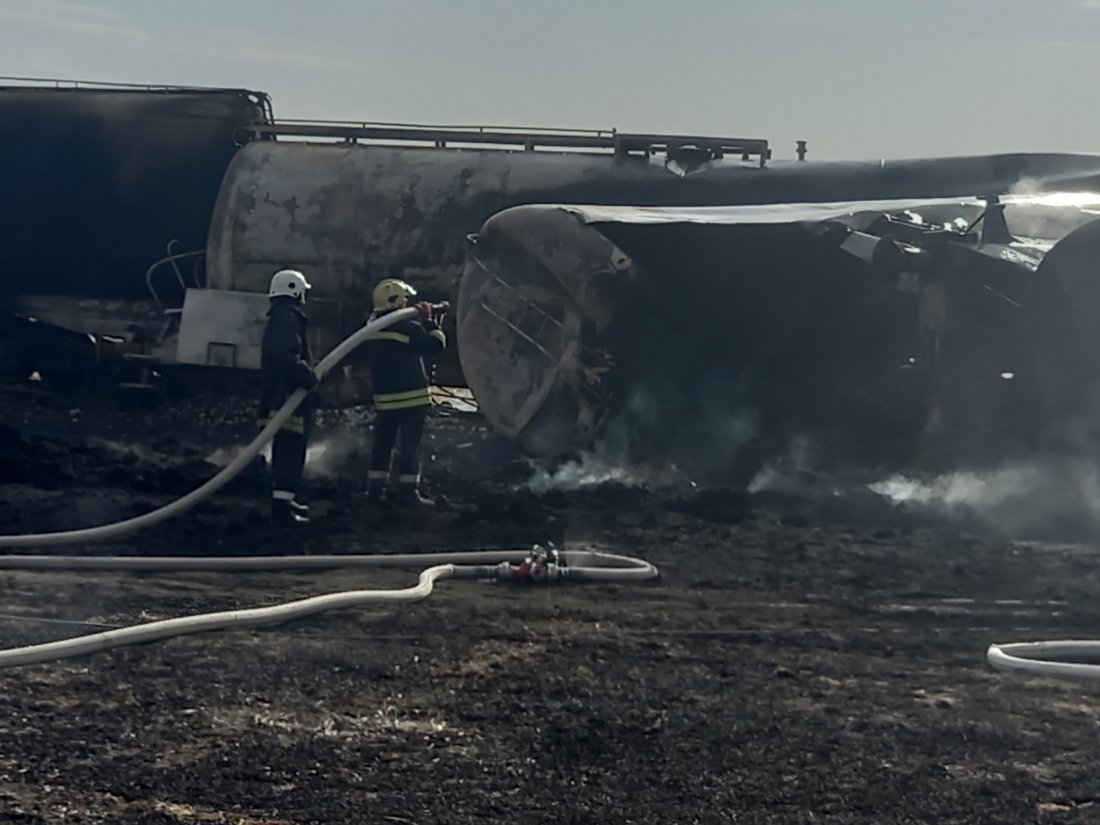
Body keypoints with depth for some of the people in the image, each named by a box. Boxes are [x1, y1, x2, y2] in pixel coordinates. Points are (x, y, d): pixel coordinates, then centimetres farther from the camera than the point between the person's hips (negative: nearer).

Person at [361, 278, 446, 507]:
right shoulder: (407, 328, -16)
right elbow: (435, 345, -13)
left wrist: (421, 320, 15)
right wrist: (430, 321, -2)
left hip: (383, 397, 7)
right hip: (412, 396, -6)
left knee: (382, 443, 13)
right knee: (409, 445, -2)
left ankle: (375, 488, 14)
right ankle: (407, 491, -2)